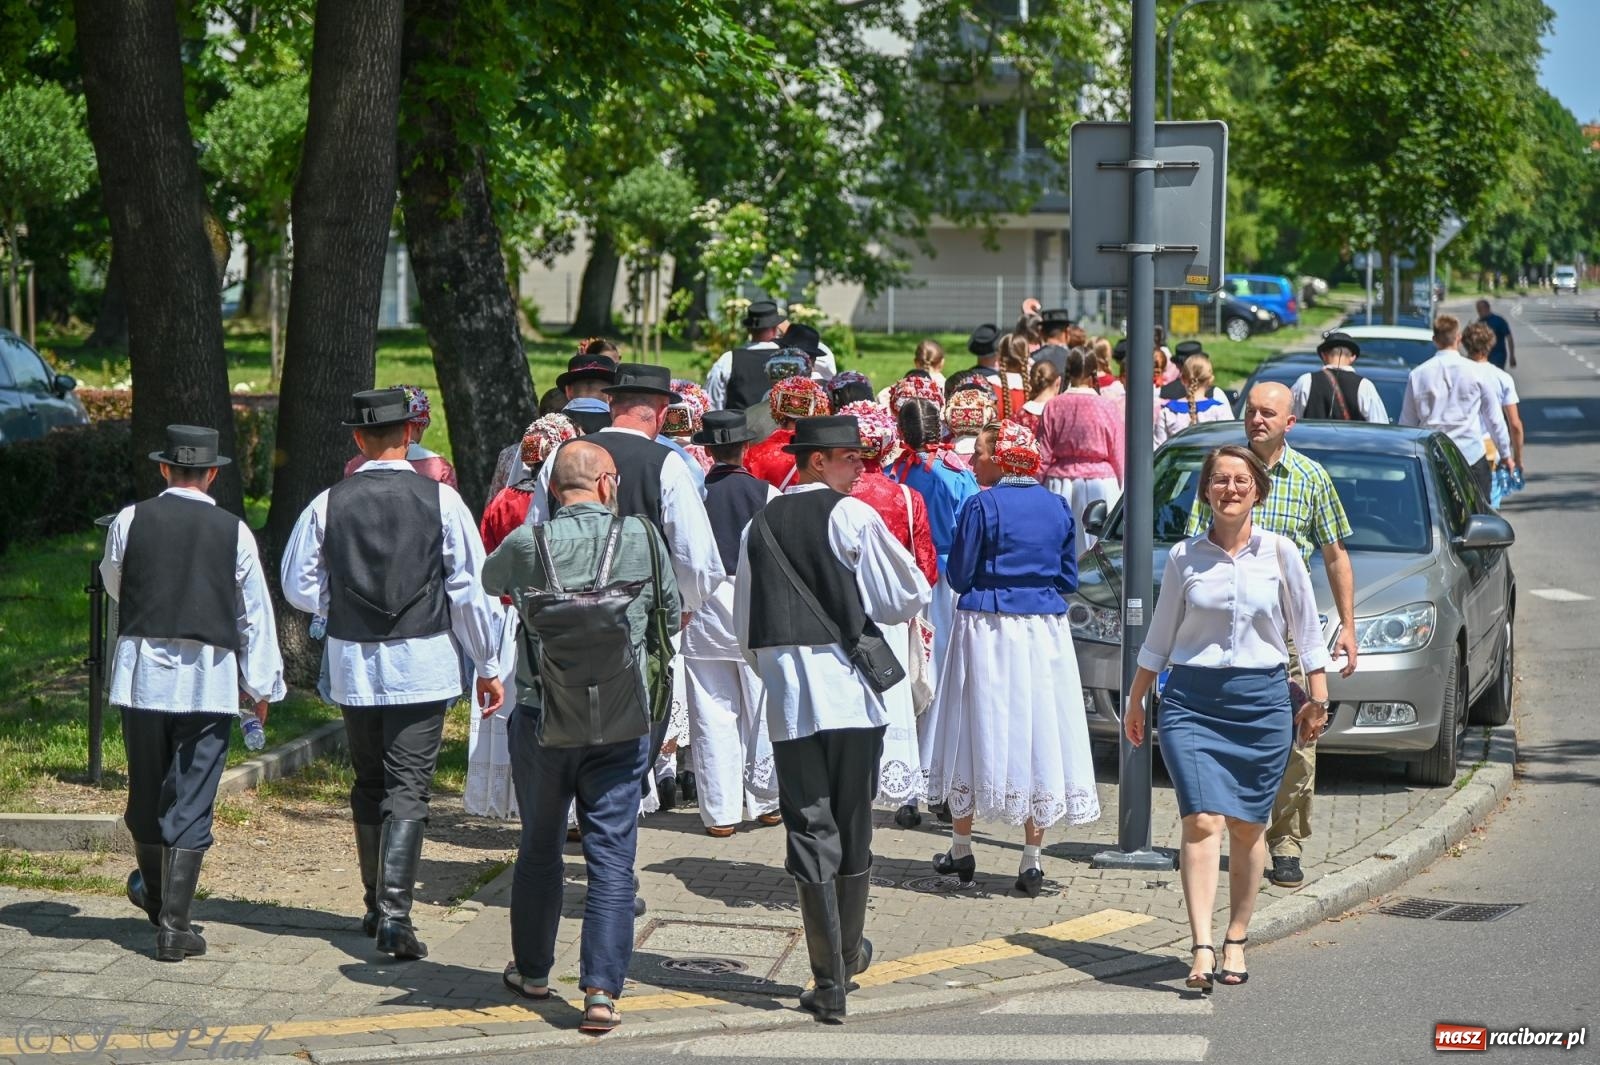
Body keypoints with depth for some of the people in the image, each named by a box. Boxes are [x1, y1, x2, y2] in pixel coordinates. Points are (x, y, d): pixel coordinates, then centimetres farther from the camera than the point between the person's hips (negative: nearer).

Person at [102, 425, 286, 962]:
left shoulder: (131, 521, 0)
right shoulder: (233, 532, -2)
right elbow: (255, 613, 2)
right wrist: (261, 686, 11)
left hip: (142, 671, 2)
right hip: (209, 678, -2)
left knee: (146, 793, 16)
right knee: (191, 803, -1)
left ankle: (156, 894, 36)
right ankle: (173, 924, -4)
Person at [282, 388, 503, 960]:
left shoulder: (328, 504, -1)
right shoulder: (440, 500, -6)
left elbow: (299, 587, 4)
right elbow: (469, 589, -4)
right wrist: (487, 666, 4)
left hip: (352, 662, 2)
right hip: (423, 662, -2)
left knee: (368, 785, 17)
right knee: (408, 790, -3)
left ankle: (376, 904, 27)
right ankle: (394, 913, -14)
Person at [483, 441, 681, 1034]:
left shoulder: (527, 544, -7)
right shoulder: (643, 538, -4)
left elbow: (490, 582, 15)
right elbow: (673, 612, 12)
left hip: (541, 718, 0)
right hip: (621, 723, 0)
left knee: (539, 847, 17)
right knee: (612, 856, 2)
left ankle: (532, 970, 30)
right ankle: (601, 990, -5)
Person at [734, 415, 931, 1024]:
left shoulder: (760, 527, 8)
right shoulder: (852, 516, -6)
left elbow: (745, 628, 13)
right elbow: (907, 598, -6)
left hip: (788, 701, 2)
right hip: (850, 693, -2)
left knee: (810, 836, 0)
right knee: (853, 831, 13)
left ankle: (830, 984, -5)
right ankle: (849, 958, 28)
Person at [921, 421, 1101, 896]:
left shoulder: (981, 506, -10)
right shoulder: (1057, 507, 4)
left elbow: (959, 576, -7)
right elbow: (1068, 579, 9)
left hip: (987, 628, -4)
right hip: (1045, 632, 4)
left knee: (978, 731, 7)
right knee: (1038, 732, 6)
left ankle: (961, 850, 16)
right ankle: (1032, 861, 6)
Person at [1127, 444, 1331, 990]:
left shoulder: (1280, 553, 3)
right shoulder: (1184, 557, 4)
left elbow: (1306, 629, 9)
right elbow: (1159, 637, 13)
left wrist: (1317, 698, 7)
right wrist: (1135, 699, 16)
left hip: (1262, 699, 1)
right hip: (1193, 700, -1)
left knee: (1248, 827, 6)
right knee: (1203, 821, -13)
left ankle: (1236, 940, 19)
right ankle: (1202, 948, -20)